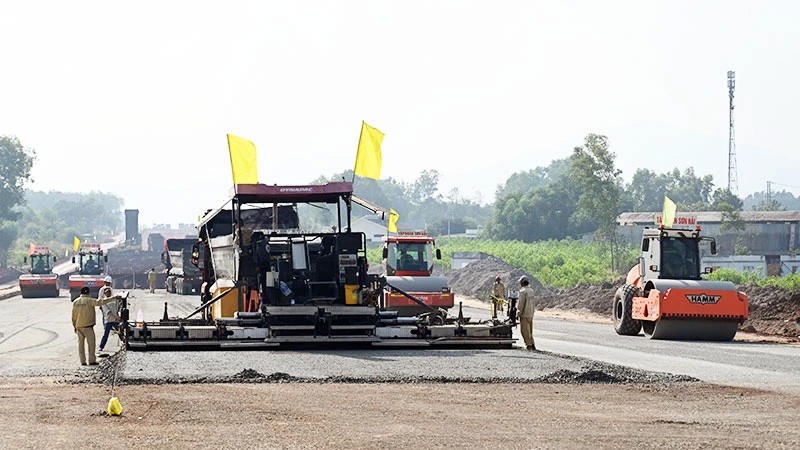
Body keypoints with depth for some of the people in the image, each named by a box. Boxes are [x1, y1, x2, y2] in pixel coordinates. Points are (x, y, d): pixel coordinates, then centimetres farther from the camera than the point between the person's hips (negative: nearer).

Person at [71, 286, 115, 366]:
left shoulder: (75, 302, 6)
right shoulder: (89, 300, -9)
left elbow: (73, 316, 9)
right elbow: (100, 302, -15)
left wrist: (74, 326, 17)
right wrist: (112, 298, -10)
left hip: (79, 326, 5)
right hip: (88, 326, -5)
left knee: (81, 343, 8)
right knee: (91, 343, 0)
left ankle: (83, 361, 7)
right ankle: (92, 360, -2)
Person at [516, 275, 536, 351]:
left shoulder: (523, 291, -14)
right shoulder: (531, 291, 10)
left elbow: (521, 304, -16)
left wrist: (518, 314, -11)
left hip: (524, 314, -8)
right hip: (531, 313, 8)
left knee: (524, 330, -3)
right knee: (530, 330, 14)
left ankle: (529, 345, -6)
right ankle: (532, 344, 12)